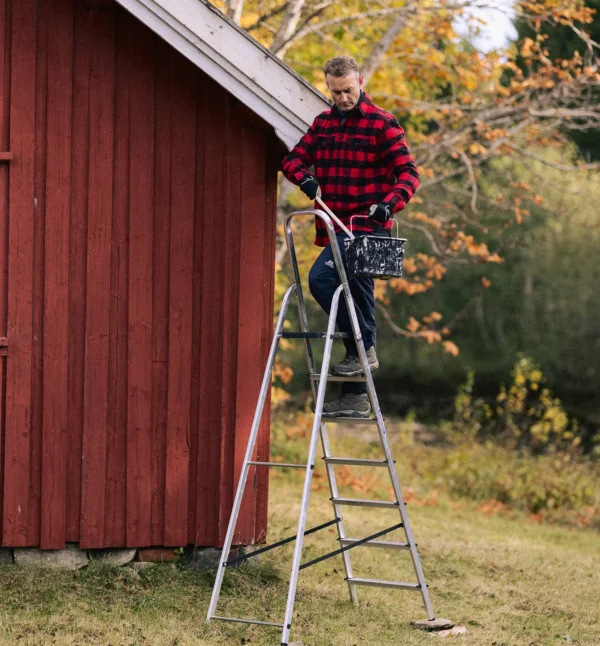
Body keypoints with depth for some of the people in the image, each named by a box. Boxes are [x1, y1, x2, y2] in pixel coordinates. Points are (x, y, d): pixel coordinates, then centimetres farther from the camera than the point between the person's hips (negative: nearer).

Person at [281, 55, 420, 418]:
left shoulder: (381, 124, -3)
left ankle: (361, 346, -12)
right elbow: (294, 158, 15)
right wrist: (305, 178, -8)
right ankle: (356, 397, 13)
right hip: (335, 228, 7)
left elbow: (408, 172, -8)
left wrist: (390, 204, -25)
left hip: (366, 228, -7)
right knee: (357, 292, 9)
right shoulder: (324, 124, 15)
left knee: (321, 279, -25)